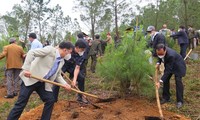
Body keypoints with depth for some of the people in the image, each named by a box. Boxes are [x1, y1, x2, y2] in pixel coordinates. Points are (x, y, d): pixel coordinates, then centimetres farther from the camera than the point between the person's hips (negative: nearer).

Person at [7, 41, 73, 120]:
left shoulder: (61, 61, 10)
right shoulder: (50, 50, -15)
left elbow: (58, 75, 19)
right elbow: (31, 52, -22)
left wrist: (65, 84, 3)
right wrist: (26, 68, -28)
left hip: (43, 83, 8)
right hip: (31, 79, -7)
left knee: (50, 100, 3)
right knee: (21, 103, -4)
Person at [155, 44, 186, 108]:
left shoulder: (170, 55, -44)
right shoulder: (161, 51, -23)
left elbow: (168, 70, -41)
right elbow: (160, 57, 5)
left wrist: (160, 81, -44)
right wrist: (158, 63, -16)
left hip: (178, 66, -7)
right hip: (169, 65, 7)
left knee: (178, 81, -15)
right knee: (165, 80, 3)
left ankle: (180, 101, -6)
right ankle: (166, 98, 15)